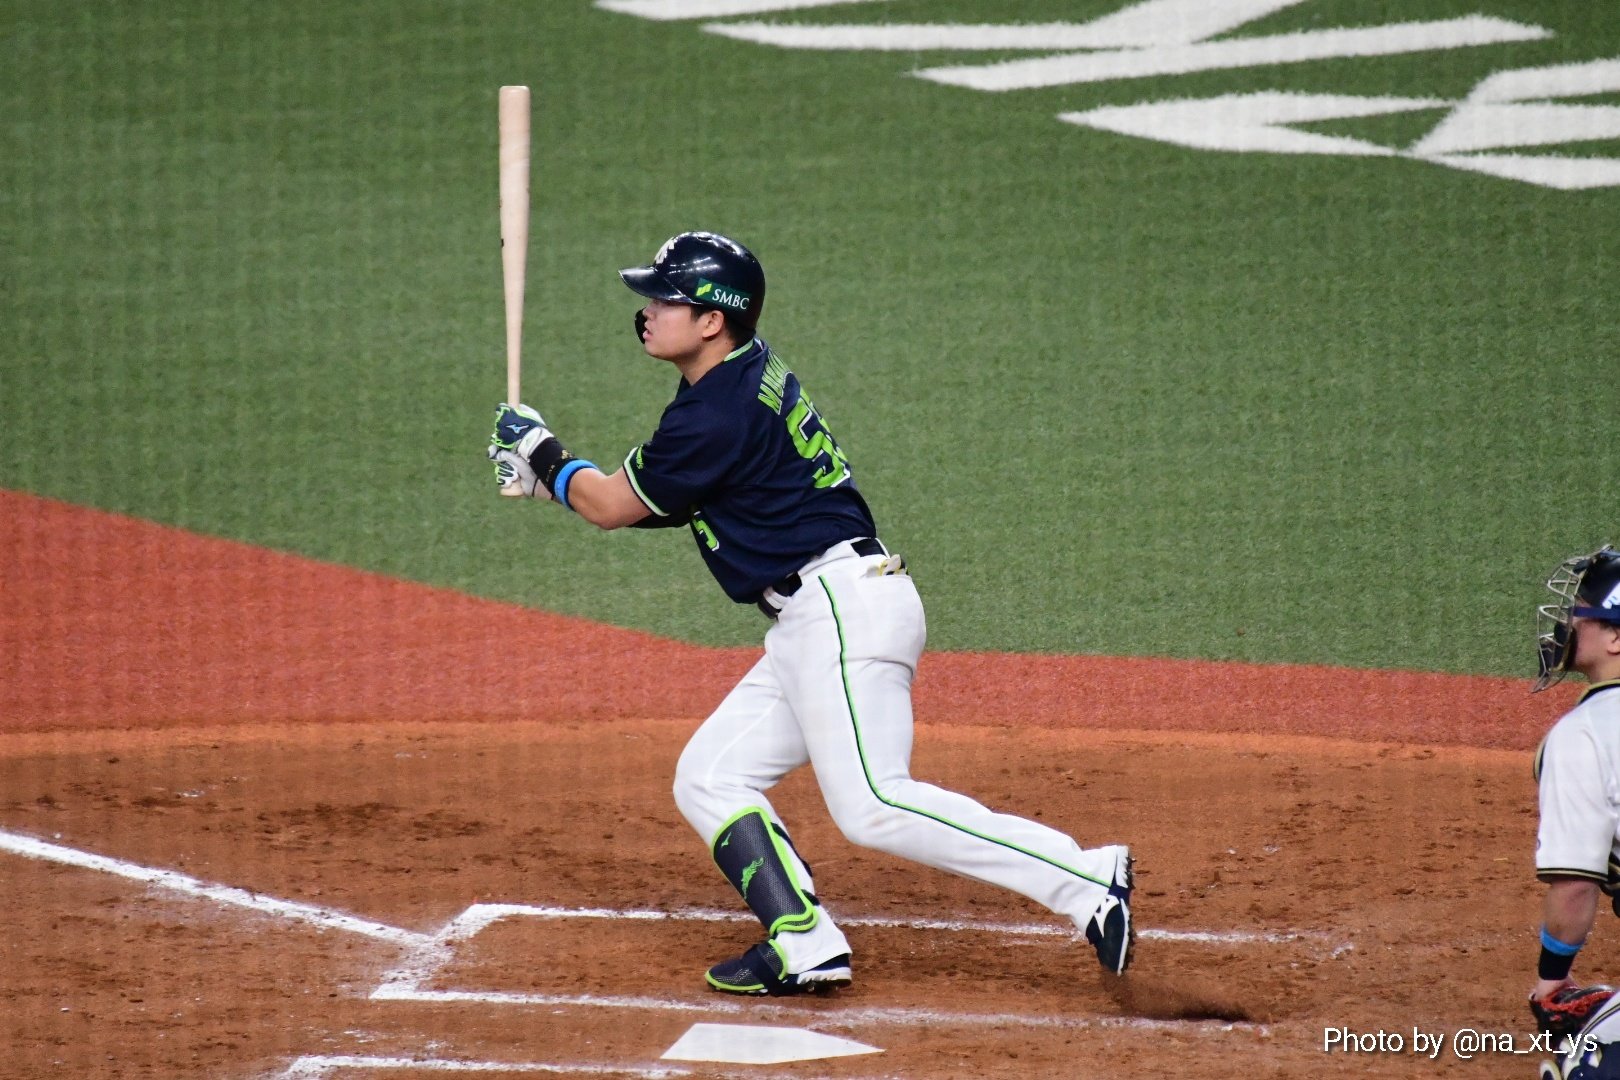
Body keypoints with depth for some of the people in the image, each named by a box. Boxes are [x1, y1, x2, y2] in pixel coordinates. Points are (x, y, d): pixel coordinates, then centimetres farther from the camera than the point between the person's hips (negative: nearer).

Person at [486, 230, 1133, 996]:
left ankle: (1086, 881, -22)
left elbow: (612, 507, -4)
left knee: (873, 806, -19)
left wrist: (546, 457, 13)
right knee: (709, 780, 11)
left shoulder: (717, 414, -15)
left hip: (843, 607, -11)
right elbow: (667, 500, 25)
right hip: (810, 629, 11)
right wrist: (555, 478, 20)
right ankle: (806, 948, 3)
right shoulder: (749, 376, 16)